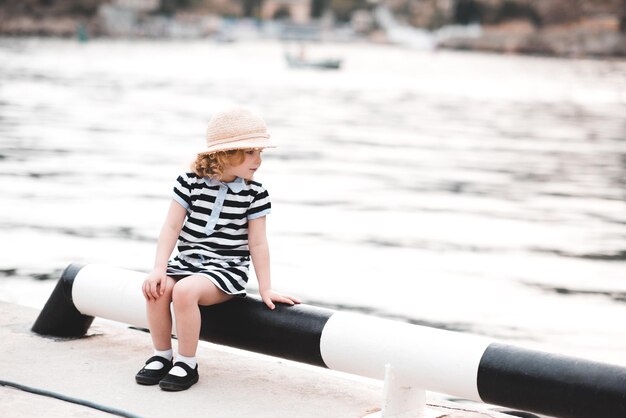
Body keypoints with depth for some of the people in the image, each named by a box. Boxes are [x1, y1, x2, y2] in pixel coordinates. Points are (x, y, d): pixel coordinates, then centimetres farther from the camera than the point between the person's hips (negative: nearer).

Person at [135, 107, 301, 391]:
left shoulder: (254, 194, -3)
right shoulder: (190, 183, -1)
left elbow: (257, 243, 0)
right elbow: (172, 227, -2)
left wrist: (265, 289, -2)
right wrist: (159, 268, -12)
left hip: (227, 269, -3)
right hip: (187, 261, 3)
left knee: (185, 290, -32)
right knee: (157, 289, -27)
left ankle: (187, 364, -15)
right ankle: (162, 356, -4)